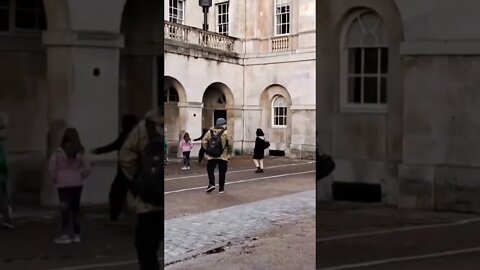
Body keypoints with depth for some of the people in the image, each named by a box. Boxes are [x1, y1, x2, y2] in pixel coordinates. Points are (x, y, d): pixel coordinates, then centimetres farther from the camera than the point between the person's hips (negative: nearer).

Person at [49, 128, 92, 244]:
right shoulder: (79, 153, 0)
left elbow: (51, 167, -13)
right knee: (76, 208, 10)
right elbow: (88, 168, -4)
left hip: (63, 184, -3)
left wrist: (56, 179, 0)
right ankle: (76, 234, 15)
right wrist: (80, 177, 7)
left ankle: (66, 235, -1)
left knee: (65, 208, 1)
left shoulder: (59, 152, -8)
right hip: (77, 183, 3)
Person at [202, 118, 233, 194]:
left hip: (211, 156, 1)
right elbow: (230, 143, -8)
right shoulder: (226, 133, -4)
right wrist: (230, 153, 5)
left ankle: (211, 184, -5)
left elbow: (204, 142, 0)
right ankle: (221, 188, 13)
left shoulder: (210, 132, 3)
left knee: (210, 170, 13)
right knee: (222, 172, 9)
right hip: (223, 156, -1)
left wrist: (207, 150, 10)